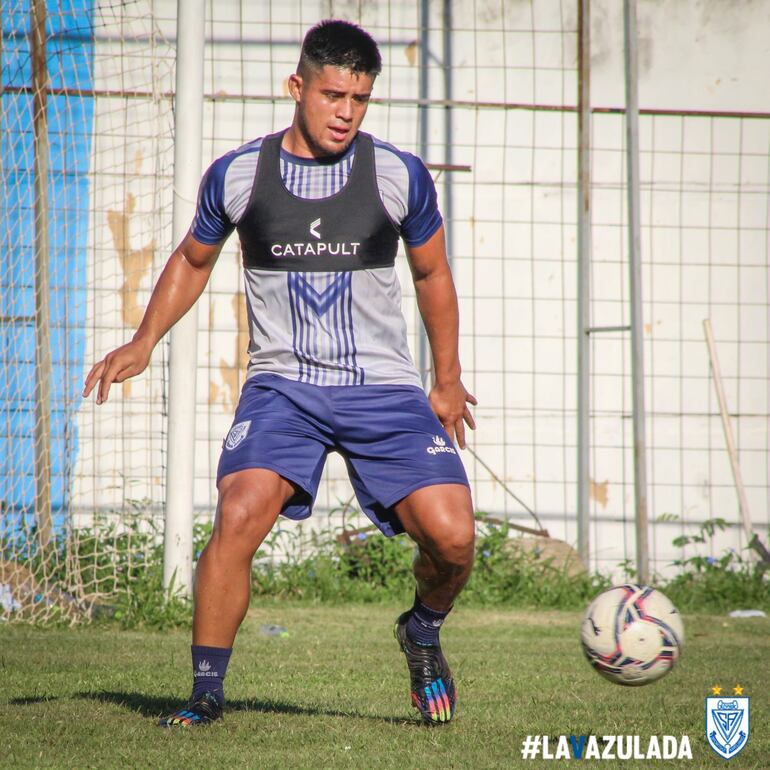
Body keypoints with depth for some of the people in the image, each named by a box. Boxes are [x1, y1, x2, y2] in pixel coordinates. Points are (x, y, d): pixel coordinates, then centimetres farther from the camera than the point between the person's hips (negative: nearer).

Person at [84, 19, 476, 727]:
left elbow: (433, 275, 15)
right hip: (282, 385, -1)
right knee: (240, 515, -26)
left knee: (451, 536, -14)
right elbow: (192, 261, 18)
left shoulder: (401, 176, -1)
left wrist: (448, 380, 17)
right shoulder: (236, 176, 0)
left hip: (384, 390, 1)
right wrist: (144, 342, 6)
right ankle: (207, 691, -11)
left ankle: (423, 635, 22)